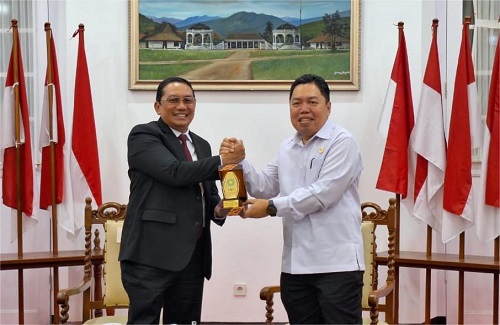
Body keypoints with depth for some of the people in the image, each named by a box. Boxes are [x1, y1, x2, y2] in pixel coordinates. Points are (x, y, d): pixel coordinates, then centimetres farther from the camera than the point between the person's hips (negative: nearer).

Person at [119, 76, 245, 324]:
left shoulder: (202, 145, 19)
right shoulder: (143, 135, -4)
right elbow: (174, 172, -18)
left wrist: (219, 208, 0)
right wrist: (222, 161, -14)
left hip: (193, 256, 7)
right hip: (152, 254, -7)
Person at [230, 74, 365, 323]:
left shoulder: (341, 142, -7)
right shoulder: (287, 148, 16)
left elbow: (323, 193, -17)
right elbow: (265, 187, 14)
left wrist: (273, 207, -13)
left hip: (336, 263, -7)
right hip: (295, 264, 7)